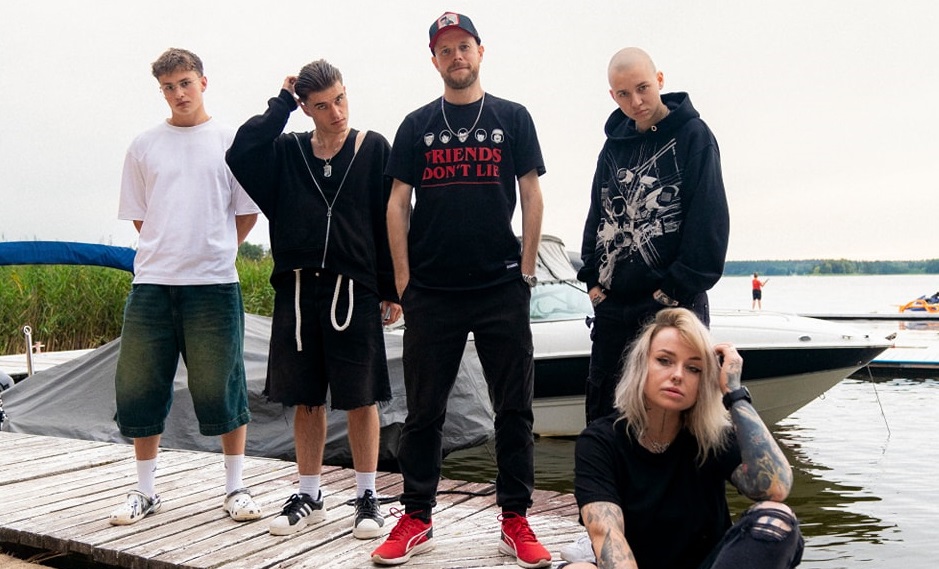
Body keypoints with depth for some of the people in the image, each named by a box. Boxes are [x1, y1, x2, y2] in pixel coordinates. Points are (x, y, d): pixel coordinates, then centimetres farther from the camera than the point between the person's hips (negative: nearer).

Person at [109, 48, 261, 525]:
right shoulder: (144, 146, 10)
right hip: (152, 283, 3)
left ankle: (235, 487, 15)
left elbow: (247, 213, 8)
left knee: (223, 388, 1)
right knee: (139, 389, 6)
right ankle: (145, 491, 22)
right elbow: (138, 216, 15)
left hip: (214, 283, -2)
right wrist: (171, 252, 8)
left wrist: (213, 252, 9)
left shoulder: (231, 142, 4)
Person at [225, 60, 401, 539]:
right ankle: (309, 497, 23)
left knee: (360, 399, 2)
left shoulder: (374, 149, 3)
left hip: (354, 291, -2)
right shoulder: (287, 152, 10)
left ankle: (367, 497, 17)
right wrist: (280, 105, -2)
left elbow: (390, 223, 1)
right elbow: (240, 155, -9)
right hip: (297, 289, 3)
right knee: (305, 399, 9)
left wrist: (391, 291, -2)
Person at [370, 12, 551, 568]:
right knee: (424, 410, 7)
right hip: (431, 291, 1)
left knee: (514, 407, 4)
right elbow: (398, 203, 8)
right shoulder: (417, 125, 10)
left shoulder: (512, 117, 8)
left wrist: (527, 270, -2)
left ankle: (516, 521, 15)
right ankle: (417, 519, 19)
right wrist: (403, 278, 1)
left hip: (502, 289, -1)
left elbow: (532, 195, 5)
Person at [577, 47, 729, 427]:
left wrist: (679, 288, -15)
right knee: (601, 414, 11)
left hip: (673, 302, -5)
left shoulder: (693, 136, -4)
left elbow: (709, 222, -11)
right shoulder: (615, 144, 13)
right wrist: (592, 279, 6)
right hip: (612, 304, 6)